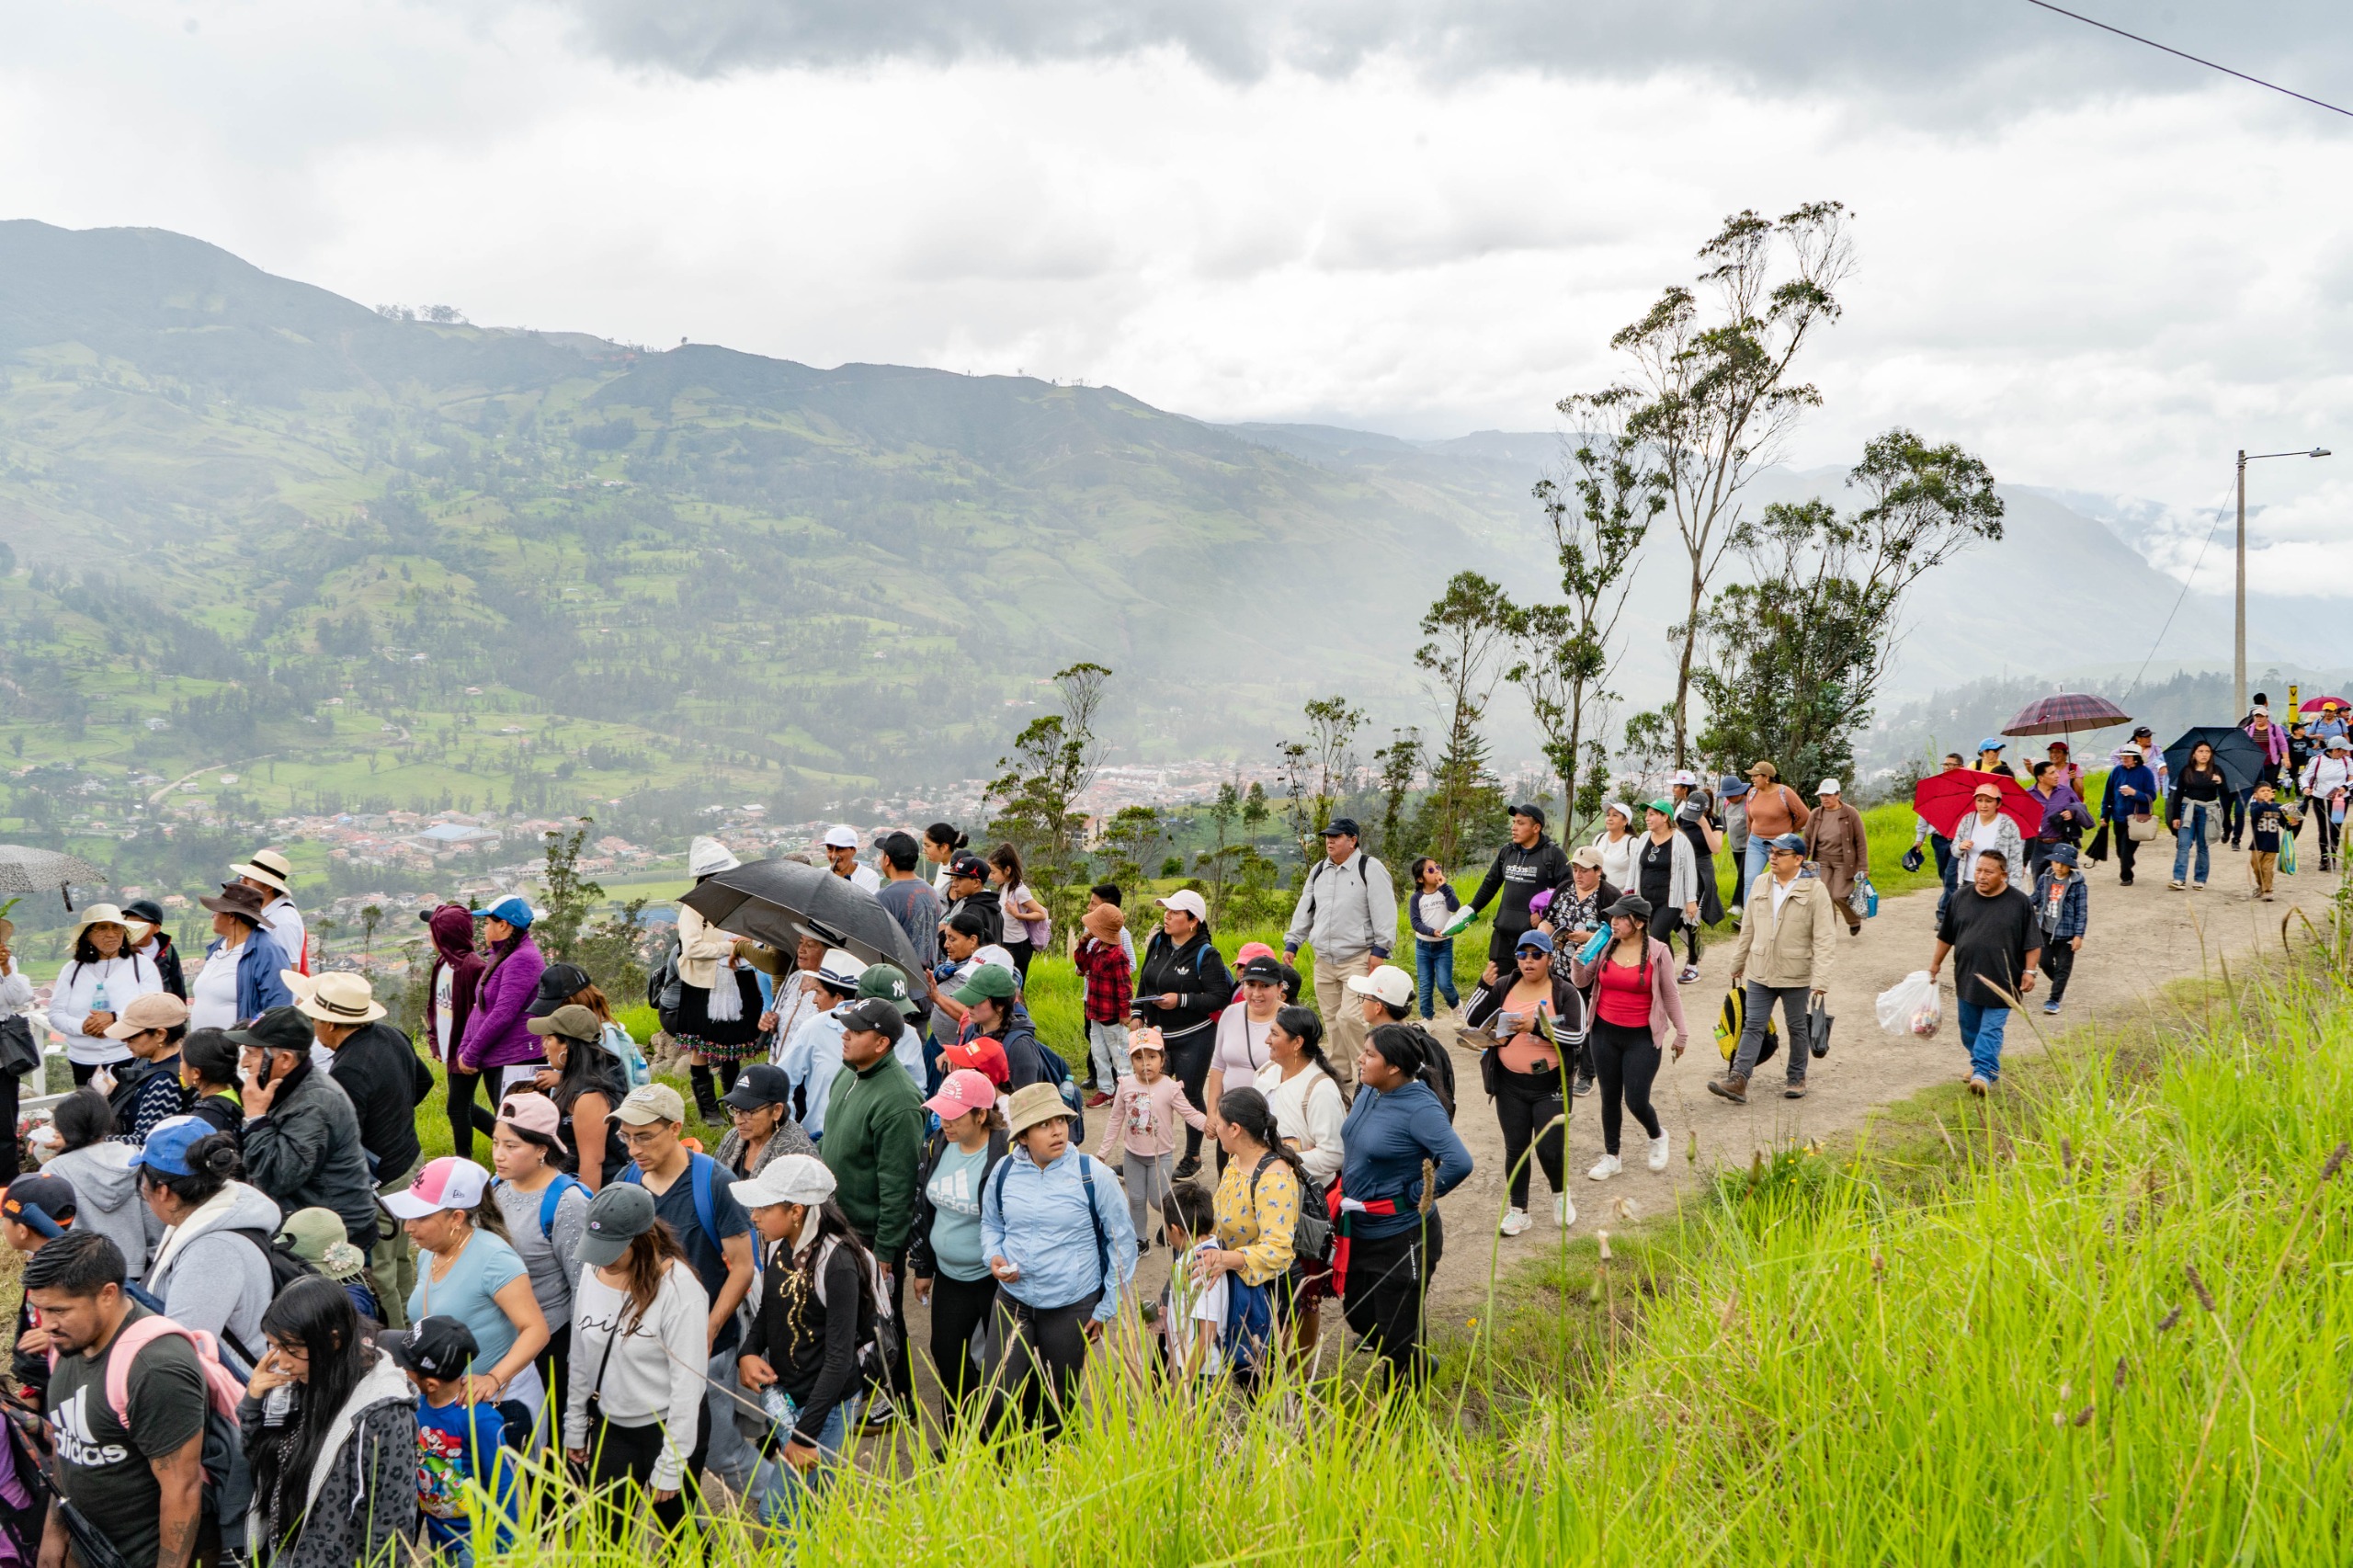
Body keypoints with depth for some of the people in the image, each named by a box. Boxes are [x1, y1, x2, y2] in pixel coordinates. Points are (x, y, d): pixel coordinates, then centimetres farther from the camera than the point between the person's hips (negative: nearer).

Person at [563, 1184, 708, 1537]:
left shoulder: (678, 1286, -20)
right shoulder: (593, 1270, -2)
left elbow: (688, 1383, -18)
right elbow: (580, 1359, 10)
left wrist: (670, 1468, -15)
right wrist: (575, 1428, 13)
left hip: (667, 1426, -5)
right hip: (609, 1426, 5)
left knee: (676, 1534, 10)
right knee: (606, 1538, 8)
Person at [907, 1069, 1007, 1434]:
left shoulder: (1008, 1154, -21)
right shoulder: (937, 1147, 1)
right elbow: (922, 1209, 13)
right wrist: (921, 1267, 15)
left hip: (997, 1279, -7)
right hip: (949, 1277, 7)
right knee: (946, 1353, 14)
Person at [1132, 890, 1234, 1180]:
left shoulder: (1205, 955, -15)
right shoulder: (1157, 944, 4)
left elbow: (1220, 997, -18)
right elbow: (1144, 982, 17)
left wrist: (1181, 1001, -24)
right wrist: (1138, 1014, 10)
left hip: (1193, 1038, -6)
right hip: (1157, 1035, 6)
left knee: (1192, 1096, 6)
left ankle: (1192, 1156, 22)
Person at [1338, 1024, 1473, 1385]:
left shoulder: (1420, 1109, -25)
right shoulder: (1369, 1092, -1)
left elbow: (1459, 1163, -35)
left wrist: (1415, 1195, -23)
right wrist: (1346, 1186, 9)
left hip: (1401, 1237, -9)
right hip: (1360, 1230, 9)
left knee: (1397, 1330, 6)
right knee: (1358, 1312, 22)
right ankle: (1419, 1367, 45)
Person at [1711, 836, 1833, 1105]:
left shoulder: (1815, 890, -11)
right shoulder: (1761, 886, 5)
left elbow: (1824, 939, -14)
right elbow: (1748, 928, 15)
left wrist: (1821, 979, -20)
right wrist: (1738, 963, 18)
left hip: (1796, 976, -4)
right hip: (1759, 972, 4)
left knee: (1797, 1027, 12)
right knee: (1753, 1026, -1)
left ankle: (1796, 1078, 27)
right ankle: (1738, 1080, -6)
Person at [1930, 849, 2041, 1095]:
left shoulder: (2020, 903, -6)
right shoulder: (1960, 899, 3)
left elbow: (2033, 943, -3)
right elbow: (1946, 936, 13)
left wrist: (2029, 971, -10)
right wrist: (1936, 963, 18)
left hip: (2000, 981, -4)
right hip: (1967, 979, 4)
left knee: (1991, 1029, -9)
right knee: (1969, 1028, 15)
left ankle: (1984, 1072, -12)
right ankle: (1979, 1062, 35)